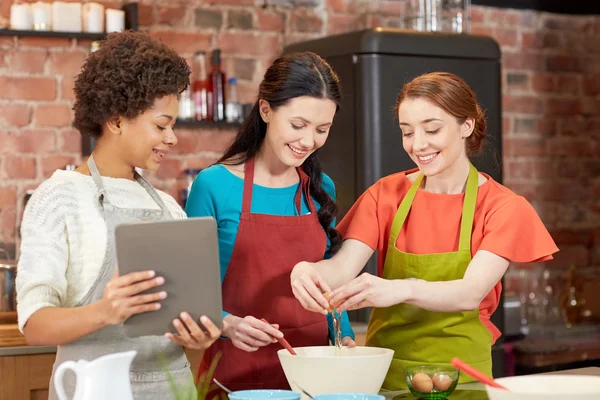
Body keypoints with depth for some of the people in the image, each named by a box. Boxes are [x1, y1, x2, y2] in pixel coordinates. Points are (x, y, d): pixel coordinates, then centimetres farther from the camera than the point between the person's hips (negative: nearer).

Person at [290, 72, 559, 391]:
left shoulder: (503, 208, -3)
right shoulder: (386, 194, 5)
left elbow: (471, 293, -17)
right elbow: (343, 267, -7)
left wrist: (403, 289, -35)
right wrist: (308, 270, -29)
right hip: (385, 372, 3)